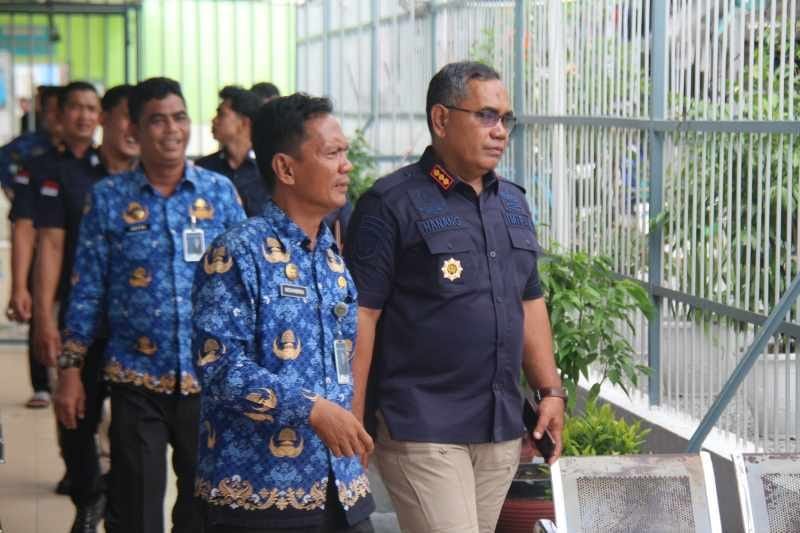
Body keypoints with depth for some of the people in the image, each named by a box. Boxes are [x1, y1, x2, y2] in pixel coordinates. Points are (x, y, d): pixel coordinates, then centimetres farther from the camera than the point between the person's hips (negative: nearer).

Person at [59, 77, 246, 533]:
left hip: (207, 378, 1)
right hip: (137, 380, -1)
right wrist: (71, 372, 0)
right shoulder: (108, 198, 1)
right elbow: (86, 292, 3)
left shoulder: (220, 191, 3)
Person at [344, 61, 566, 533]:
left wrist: (551, 389, 15)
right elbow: (361, 315, -10)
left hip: (502, 425, 7)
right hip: (421, 427, -7)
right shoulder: (392, 204, -7)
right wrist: (352, 423, -14)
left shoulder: (513, 203, 16)